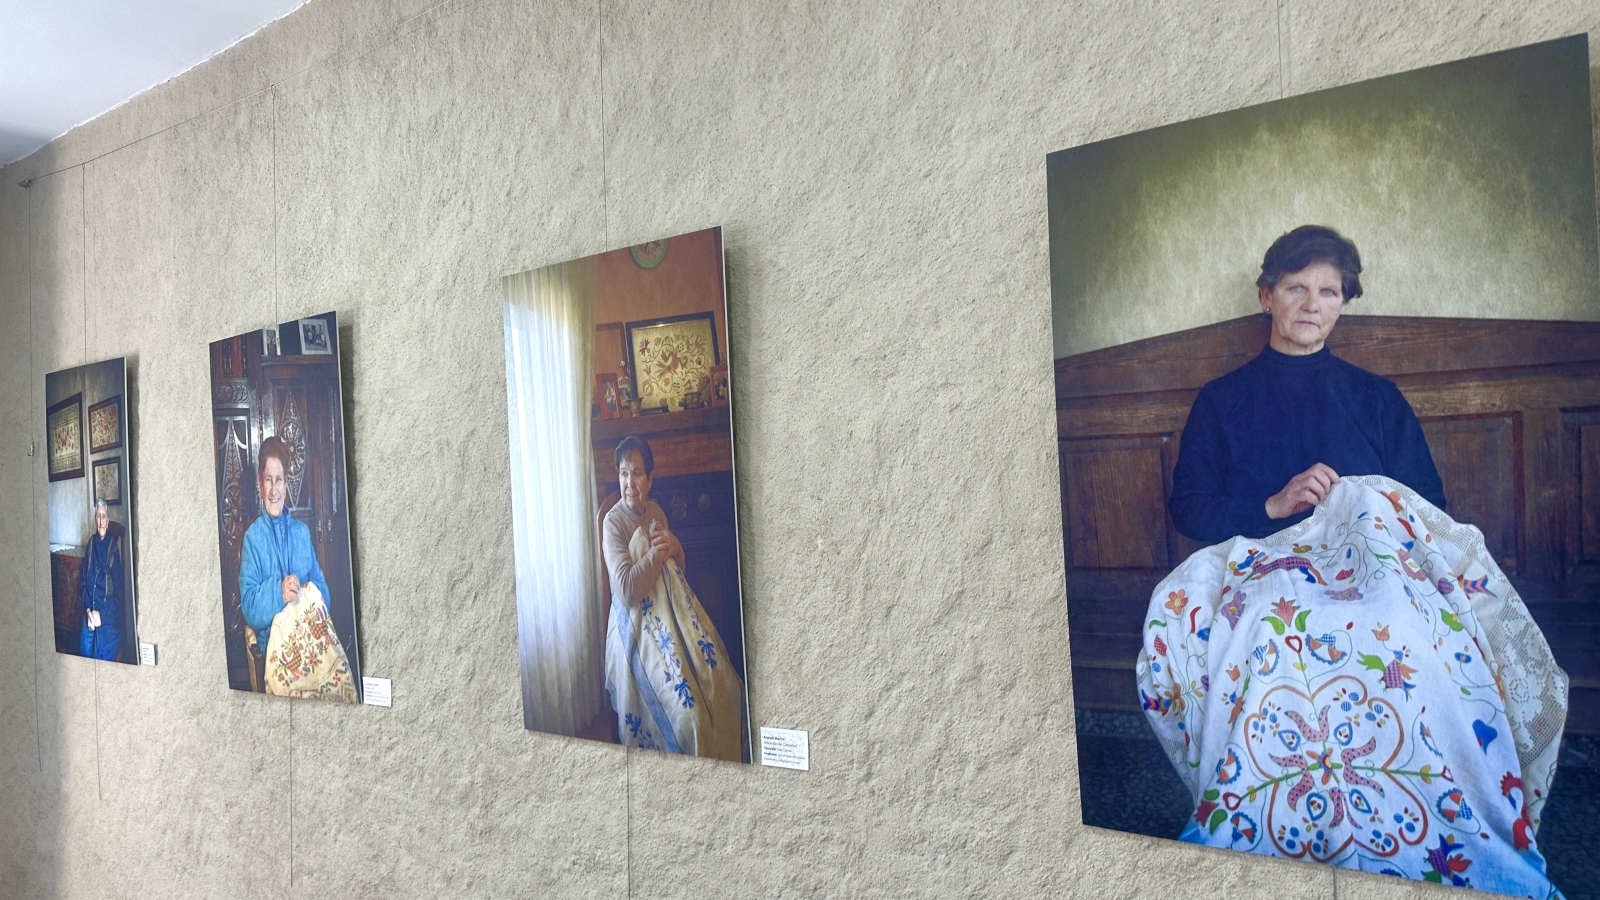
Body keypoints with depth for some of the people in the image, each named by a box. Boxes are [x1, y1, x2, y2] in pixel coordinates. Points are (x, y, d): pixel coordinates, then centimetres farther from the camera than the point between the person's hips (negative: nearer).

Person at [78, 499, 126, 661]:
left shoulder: (116, 544, -9)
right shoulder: (91, 543, 8)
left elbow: (120, 588, -10)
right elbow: (83, 580, 13)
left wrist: (102, 615, -14)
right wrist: (88, 610, -2)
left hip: (109, 618, -5)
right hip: (89, 616, 5)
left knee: (105, 658, -5)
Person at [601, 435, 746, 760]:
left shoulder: (656, 512, 9)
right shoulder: (614, 522, -12)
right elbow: (626, 591, -22)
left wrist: (674, 547, -3)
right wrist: (658, 552, -15)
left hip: (673, 615, 7)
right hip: (639, 627, -7)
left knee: (724, 687, -3)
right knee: (687, 706, -16)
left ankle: (726, 760, 13)